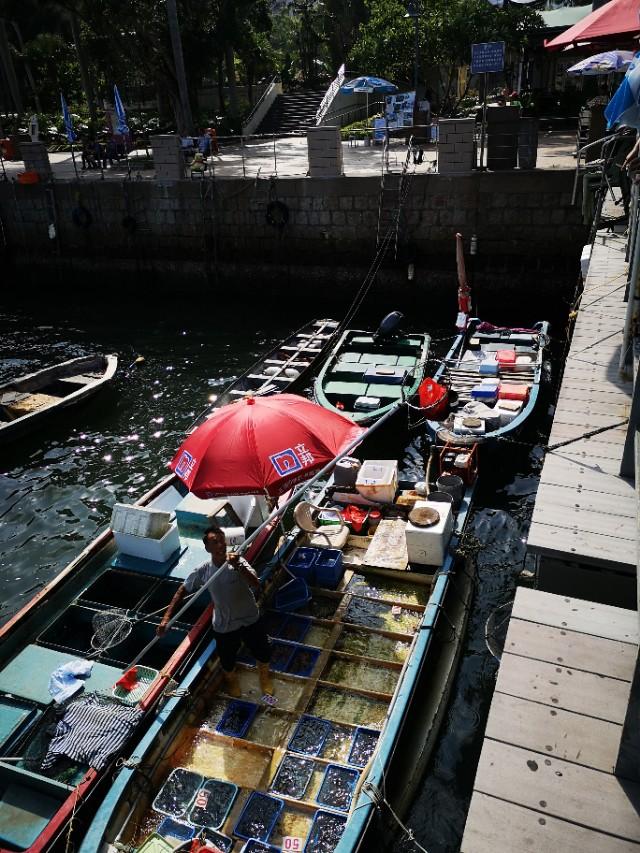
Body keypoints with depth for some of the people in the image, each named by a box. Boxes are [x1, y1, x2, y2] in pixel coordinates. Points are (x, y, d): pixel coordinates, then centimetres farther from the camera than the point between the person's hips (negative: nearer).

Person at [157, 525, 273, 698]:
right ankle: (231, 678, 59)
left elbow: (256, 585, -37)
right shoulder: (203, 571, -18)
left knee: (263, 652, 20)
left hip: (251, 620, -1)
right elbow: (183, 590, -5)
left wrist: (238, 567, -52)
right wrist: (166, 617, -11)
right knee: (227, 660, 22)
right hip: (224, 626, 1)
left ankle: (264, 674, 55)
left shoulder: (238, 562, -23)